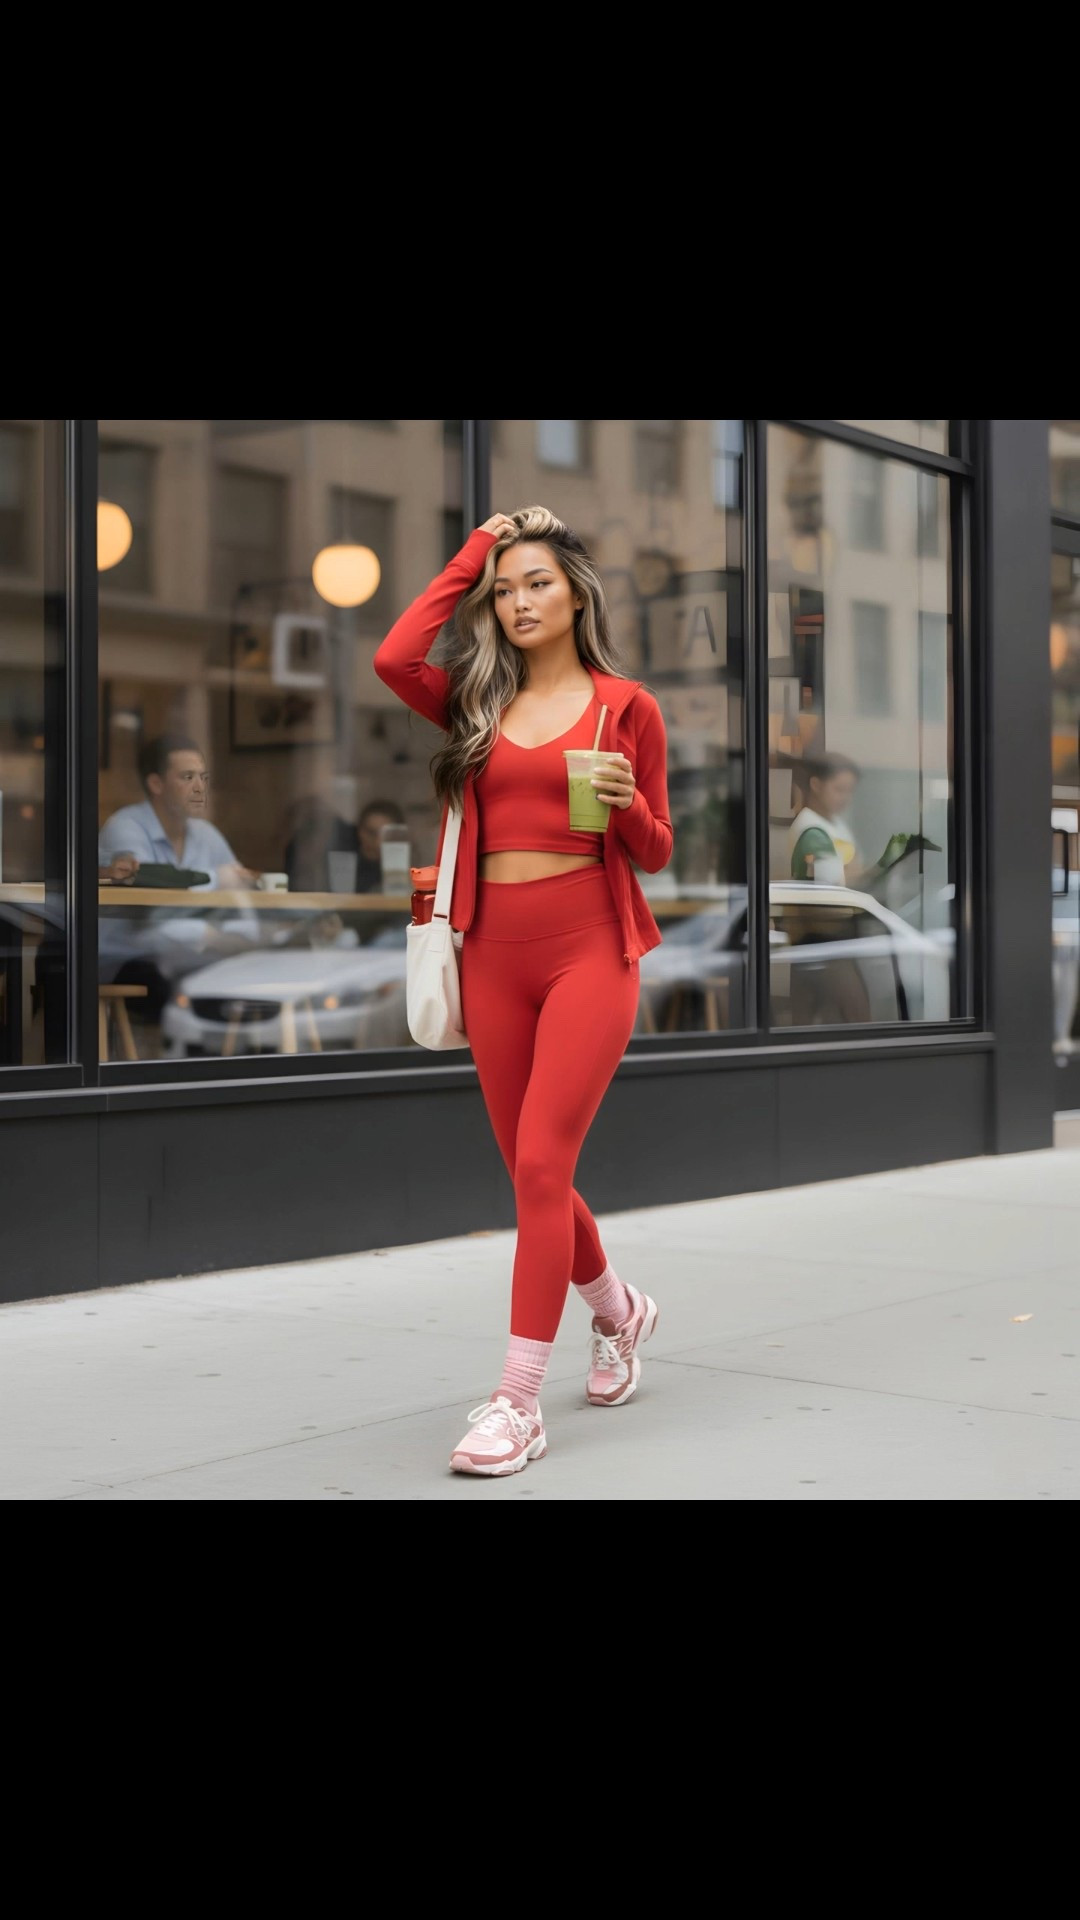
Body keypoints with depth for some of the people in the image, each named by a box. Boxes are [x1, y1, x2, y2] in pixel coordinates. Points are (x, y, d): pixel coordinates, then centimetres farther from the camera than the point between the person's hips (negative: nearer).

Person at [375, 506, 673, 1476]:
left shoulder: (625, 705, 4)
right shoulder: (478, 702, 11)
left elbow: (657, 853, 8)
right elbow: (394, 658, -10)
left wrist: (626, 804, -14)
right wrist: (469, 556, 1)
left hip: (589, 949, -4)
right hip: (494, 952, 4)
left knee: (540, 1165, -13)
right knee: (534, 1171, 12)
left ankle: (518, 1404, -7)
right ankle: (619, 1313, 39)